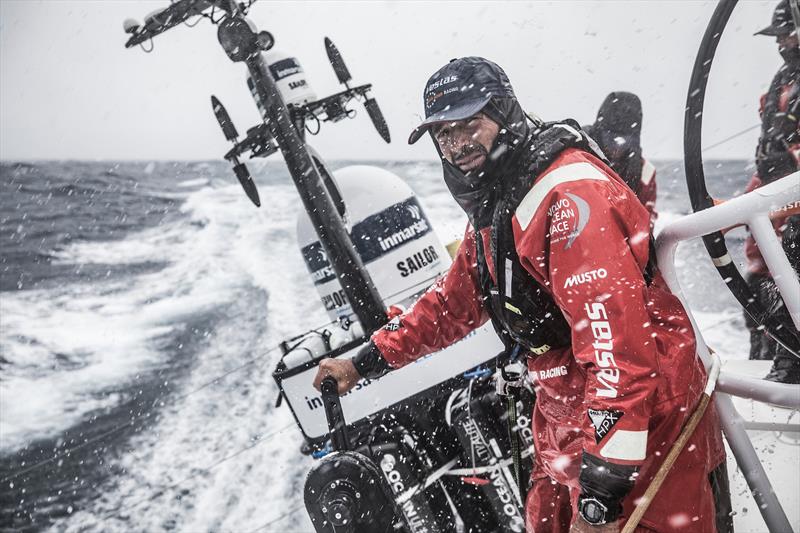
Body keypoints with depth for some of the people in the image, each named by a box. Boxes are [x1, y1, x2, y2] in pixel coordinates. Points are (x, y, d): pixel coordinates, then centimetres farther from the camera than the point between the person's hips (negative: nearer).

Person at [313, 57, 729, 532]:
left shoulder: (570, 191, -23)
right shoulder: (490, 212, 9)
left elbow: (616, 334, -30)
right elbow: (452, 303, 22)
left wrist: (603, 487, -31)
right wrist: (365, 363, 19)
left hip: (644, 419, -9)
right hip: (566, 420, 9)